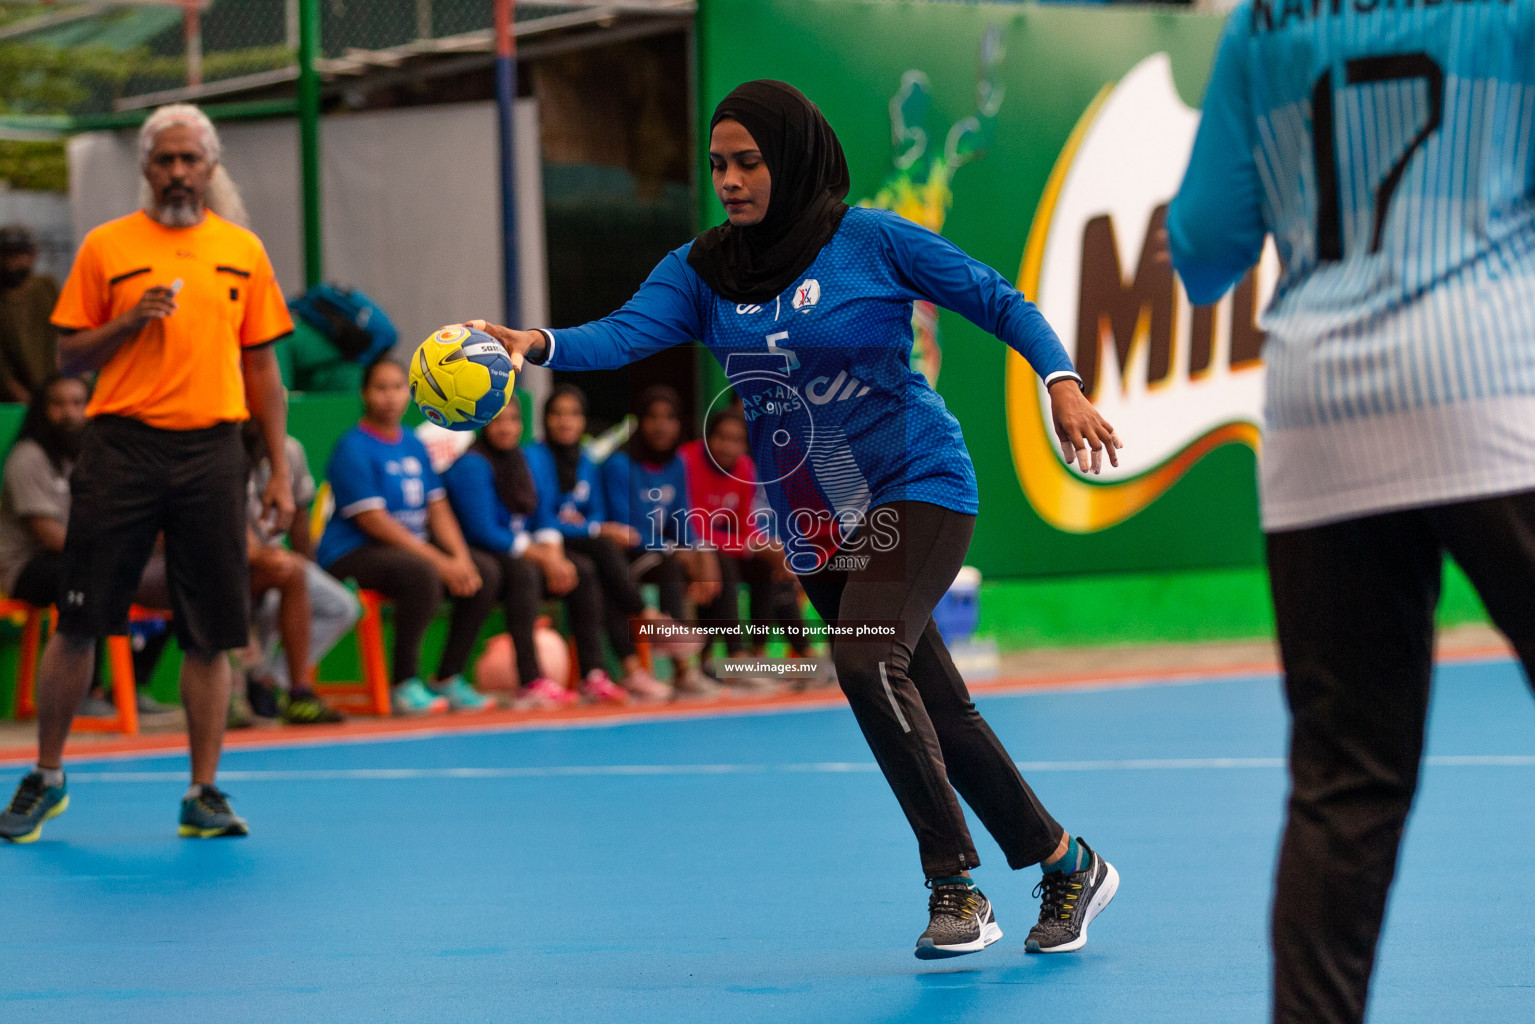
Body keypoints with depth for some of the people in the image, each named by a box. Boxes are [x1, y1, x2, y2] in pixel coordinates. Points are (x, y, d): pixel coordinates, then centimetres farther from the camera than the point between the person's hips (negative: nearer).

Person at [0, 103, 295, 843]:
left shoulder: (243, 251, 10)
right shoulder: (105, 247, 4)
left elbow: (261, 366, 12)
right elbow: (68, 358, 6)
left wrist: (281, 470, 8)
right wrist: (130, 323, -12)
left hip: (210, 451, 2)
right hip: (122, 446, -1)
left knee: (210, 634, 1)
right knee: (80, 623, 0)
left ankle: (203, 795, 10)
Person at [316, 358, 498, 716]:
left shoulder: (413, 445, 14)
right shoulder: (354, 448, -11)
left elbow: (438, 508, 11)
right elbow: (372, 521, -18)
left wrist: (460, 557, -9)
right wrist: (440, 562, -21)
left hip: (414, 548, 8)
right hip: (351, 556, -8)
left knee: (486, 571, -6)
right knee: (422, 573, -35)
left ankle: (448, 680, -1)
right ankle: (404, 684, -24)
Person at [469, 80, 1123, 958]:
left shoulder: (873, 241, -9)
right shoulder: (702, 271, 1)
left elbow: (998, 301, -4)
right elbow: (628, 332, -15)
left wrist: (1063, 383, -18)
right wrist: (539, 343, -35)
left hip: (917, 486, -6)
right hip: (814, 523, 6)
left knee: (866, 661, -27)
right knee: (935, 711, 11)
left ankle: (957, 887, -18)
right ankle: (1066, 866, 27)